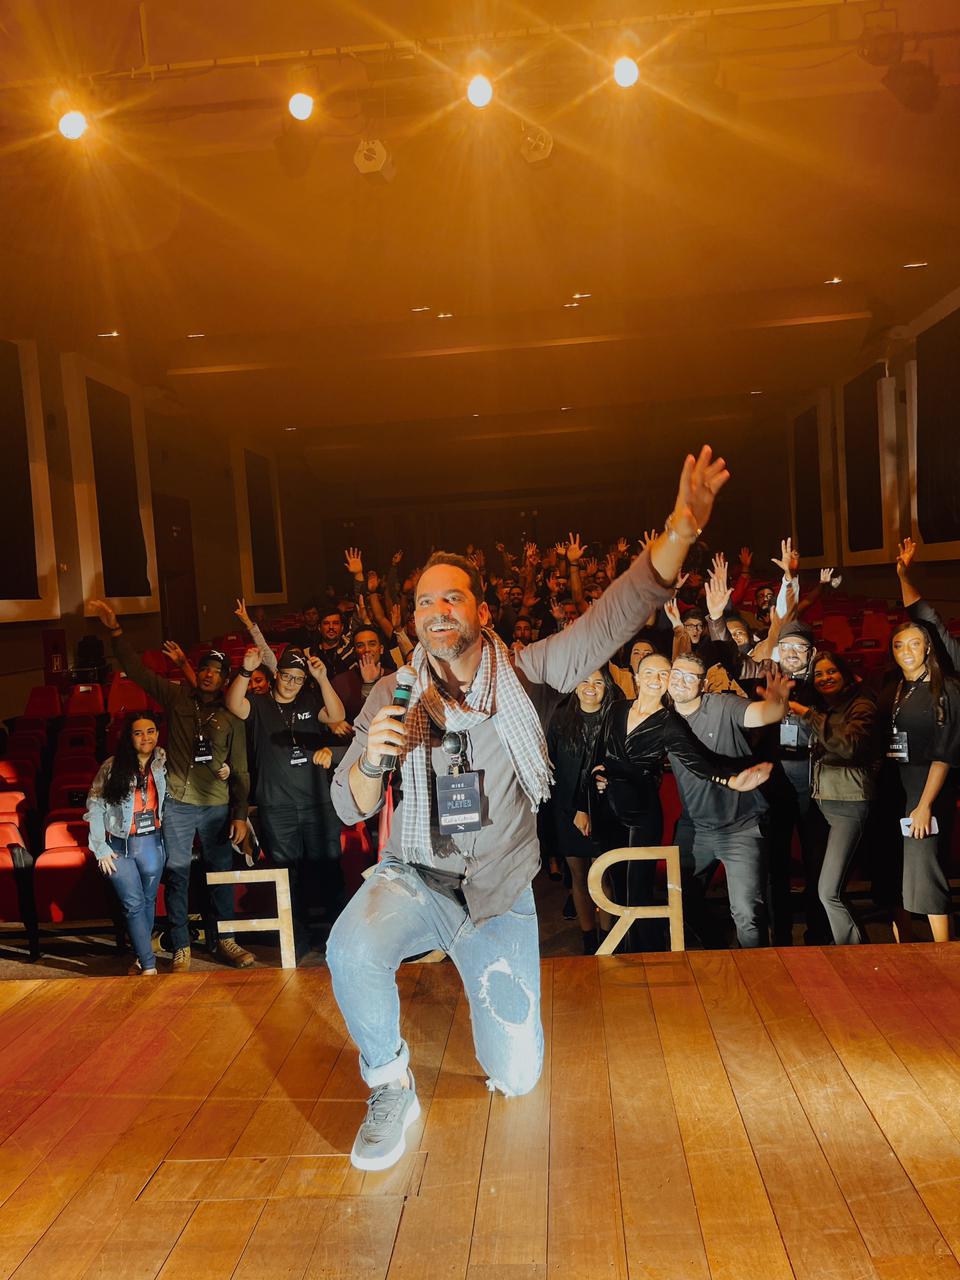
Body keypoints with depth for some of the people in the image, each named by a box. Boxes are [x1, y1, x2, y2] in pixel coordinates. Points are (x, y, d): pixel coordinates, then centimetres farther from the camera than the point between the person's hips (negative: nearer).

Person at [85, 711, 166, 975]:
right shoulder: (112, 767, -5)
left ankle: (141, 958, 29)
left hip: (151, 844, 2)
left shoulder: (164, 764, -1)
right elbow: (95, 807, -3)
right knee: (133, 904, -6)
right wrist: (100, 848, -4)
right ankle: (149, 966, -2)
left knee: (147, 902, 11)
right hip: (119, 846, -2)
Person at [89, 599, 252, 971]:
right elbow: (137, 670, 1)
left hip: (217, 806, 1)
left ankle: (221, 939, 22)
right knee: (177, 874, 3)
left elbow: (240, 771, 4)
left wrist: (240, 814, -1)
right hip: (177, 803, 0)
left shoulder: (231, 717, 4)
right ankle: (181, 946, 15)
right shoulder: (176, 697, 4)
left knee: (221, 873, 7)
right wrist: (115, 629, -7)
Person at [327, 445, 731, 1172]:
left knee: (517, 1075, 4)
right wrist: (373, 758, -28)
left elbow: (615, 617, -18)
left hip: (501, 893, 1)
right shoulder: (394, 696, -5)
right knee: (351, 951, -34)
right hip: (414, 877, 0)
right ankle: (392, 1089, -4)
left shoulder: (526, 675, -7)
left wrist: (682, 527, -31)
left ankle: (487, 978, 38)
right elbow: (350, 808, -5)